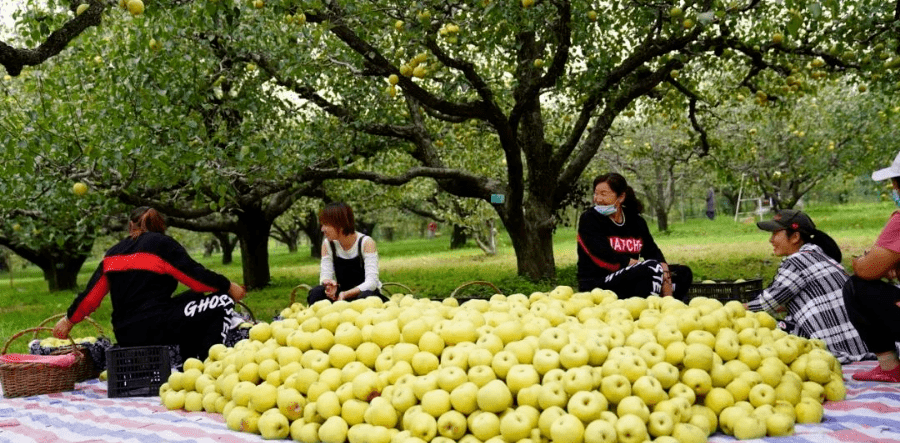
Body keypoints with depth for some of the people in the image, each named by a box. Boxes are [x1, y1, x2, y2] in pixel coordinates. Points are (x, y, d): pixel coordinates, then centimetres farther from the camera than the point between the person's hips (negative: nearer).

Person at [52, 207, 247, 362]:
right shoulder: (162, 244, 0)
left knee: (191, 300, 30)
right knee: (222, 302, -2)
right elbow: (196, 276, -5)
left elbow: (91, 295, 19)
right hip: (155, 331, -7)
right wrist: (229, 287, 6)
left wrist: (68, 320, 33)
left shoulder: (113, 253, 17)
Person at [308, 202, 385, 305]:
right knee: (316, 292, -25)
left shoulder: (366, 243, -13)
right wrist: (329, 284, -31)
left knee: (365, 297, -38)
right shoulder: (328, 244, 1)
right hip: (341, 295, 3)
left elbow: (371, 282, -21)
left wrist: (345, 294, -36)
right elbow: (325, 276, -5)